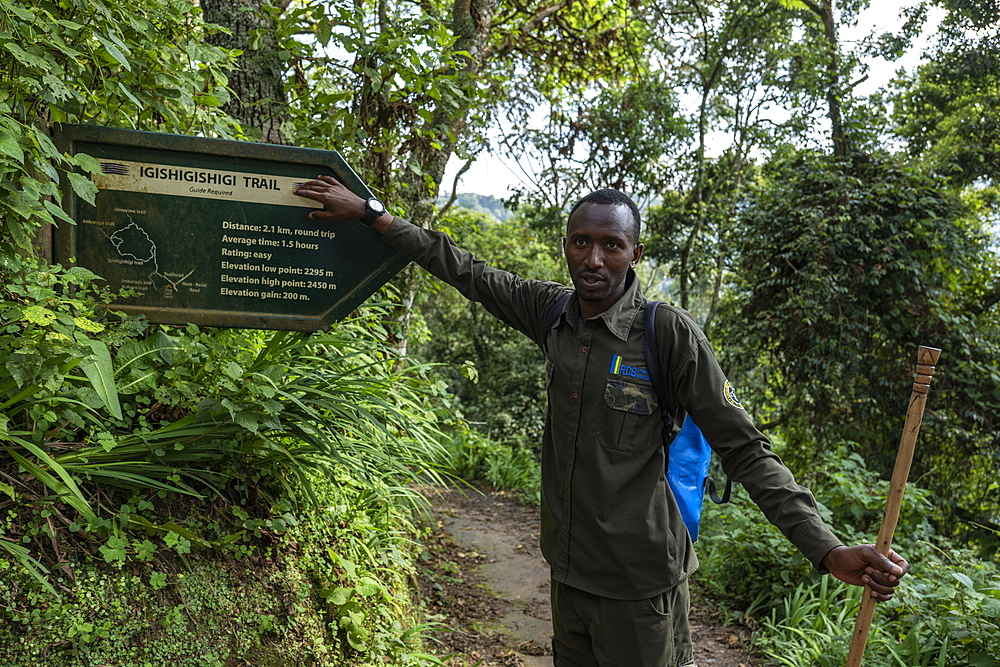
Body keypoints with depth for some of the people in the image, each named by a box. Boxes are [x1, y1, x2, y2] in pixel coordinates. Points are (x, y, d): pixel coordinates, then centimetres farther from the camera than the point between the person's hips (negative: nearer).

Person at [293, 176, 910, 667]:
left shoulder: (668, 333, -15)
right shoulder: (553, 312, 0)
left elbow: (744, 448, -13)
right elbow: (463, 270, 8)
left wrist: (828, 550, -21)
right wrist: (367, 211, 11)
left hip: (639, 585, -5)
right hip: (569, 570, 5)